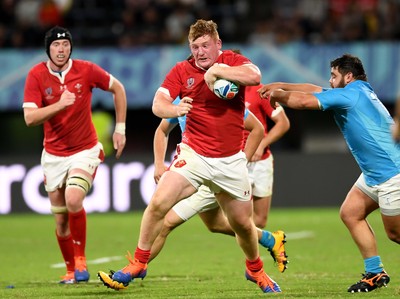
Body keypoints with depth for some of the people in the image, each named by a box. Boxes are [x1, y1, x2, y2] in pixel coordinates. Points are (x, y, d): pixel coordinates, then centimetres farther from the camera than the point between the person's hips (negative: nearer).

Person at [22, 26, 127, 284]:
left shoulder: (86, 70, -9)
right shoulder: (36, 75, -8)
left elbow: (118, 88, 8)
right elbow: (30, 118, -17)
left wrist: (120, 128, 6)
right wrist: (59, 105, -32)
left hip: (85, 151, -2)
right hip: (53, 155, 2)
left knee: (74, 200, -26)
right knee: (61, 220, 5)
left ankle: (80, 259, -9)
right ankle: (71, 270, 24)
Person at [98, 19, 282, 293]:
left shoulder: (233, 62, -3)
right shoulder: (182, 71, -2)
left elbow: (255, 76, -25)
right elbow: (158, 103, -13)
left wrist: (218, 70, -30)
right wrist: (174, 109, -34)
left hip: (231, 160, 0)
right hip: (193, 154, 0)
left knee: (243, 224, 9)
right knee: (158, 203, -18)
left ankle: (256, 270, 37)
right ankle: (138, 264, -5)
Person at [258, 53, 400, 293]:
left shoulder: (350, 94, -14)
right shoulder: (361, 90, 15)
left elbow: (304, 101, -18)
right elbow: (314, 90, 23)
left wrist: (278, 95, -1)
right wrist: (280, 86, 21)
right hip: (375, 173, 10)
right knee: (350, 213, 9)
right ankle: (375, 273, 10)